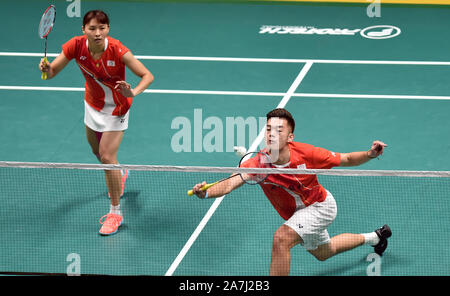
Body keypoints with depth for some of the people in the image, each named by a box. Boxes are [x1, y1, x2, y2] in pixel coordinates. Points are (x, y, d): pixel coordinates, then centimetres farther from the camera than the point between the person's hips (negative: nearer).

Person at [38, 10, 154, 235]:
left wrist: (133, 92, -46)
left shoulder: (118, 51, -32)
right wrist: (46, 69, -42)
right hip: (92, 105, 5)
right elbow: (52, 72, -18)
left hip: (115, 108, -5)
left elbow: (147, 75, -27)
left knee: (107, 157, -13)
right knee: (97, 151, 24)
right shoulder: (76, 46, -23)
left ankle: (116, 212, 1)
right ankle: (119, 175, 59)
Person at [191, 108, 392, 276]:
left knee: (281, 238, -30)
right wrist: (205, 193, -64)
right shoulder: (258, 164, -29)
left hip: (320, 205, -5)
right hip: (298, 214, 5)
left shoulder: (306, 153, -30)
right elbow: (229, 184, -45)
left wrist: (370, 154, -32)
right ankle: (374, 237, 58)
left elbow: (346, 160, -15)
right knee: (322, 253, 31)